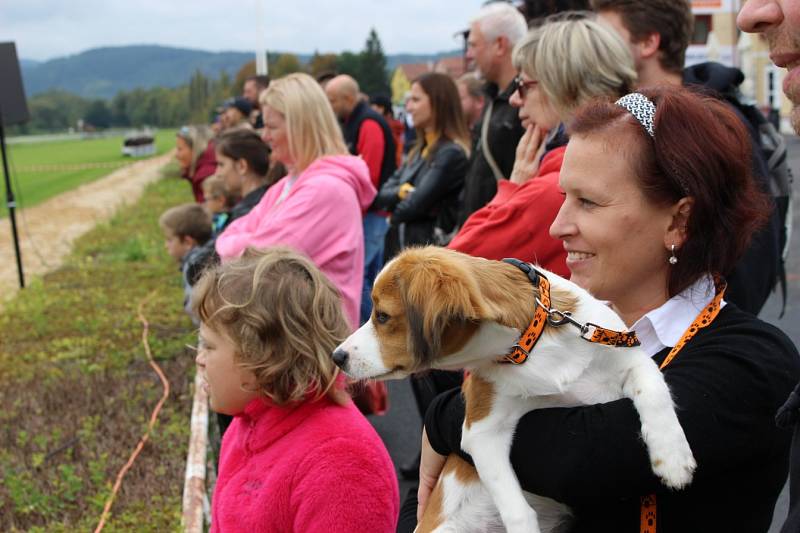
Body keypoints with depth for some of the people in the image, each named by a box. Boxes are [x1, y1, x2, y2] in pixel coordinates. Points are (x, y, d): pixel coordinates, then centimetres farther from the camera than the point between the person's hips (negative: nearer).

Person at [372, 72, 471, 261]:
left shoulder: (452, 153, -13)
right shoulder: (419, 151, 15)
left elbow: (416, 205, -17)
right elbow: (382, 195, 8)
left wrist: (394, 216, 4)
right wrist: (402, 192, -13)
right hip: (398, 245, 8)